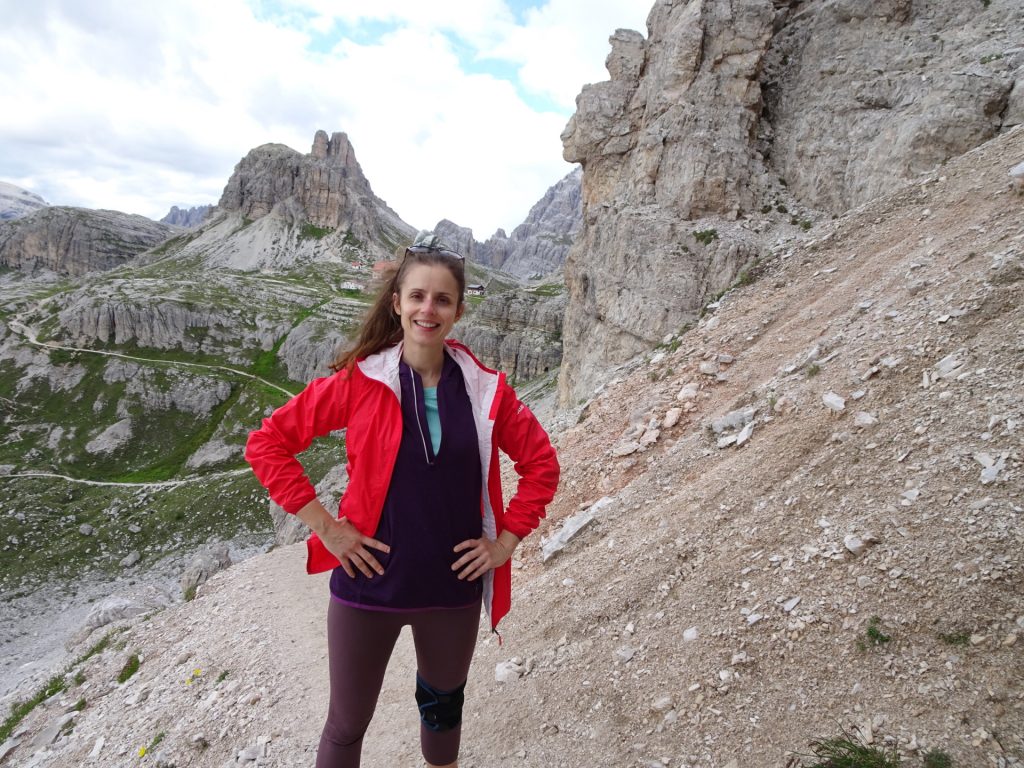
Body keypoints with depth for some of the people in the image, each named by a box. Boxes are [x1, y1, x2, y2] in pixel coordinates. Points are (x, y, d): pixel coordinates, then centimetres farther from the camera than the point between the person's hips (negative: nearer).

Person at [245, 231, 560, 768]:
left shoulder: (485, 389, -6)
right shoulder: (358, 381, -12)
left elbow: (541, 464, 3)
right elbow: (266, 444, -7)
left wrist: (506, 541, -3)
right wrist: (324, 526, -12)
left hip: (454, 588, 2)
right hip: (370, 584, -2)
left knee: (444, 707, 25)